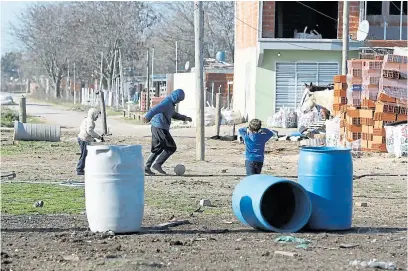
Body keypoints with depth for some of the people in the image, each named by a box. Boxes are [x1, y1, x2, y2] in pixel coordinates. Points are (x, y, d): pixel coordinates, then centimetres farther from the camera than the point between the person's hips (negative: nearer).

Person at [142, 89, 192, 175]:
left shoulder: (171, 103, 19)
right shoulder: (167, 102, -13)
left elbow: (174, 114, 36)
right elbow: (156, 109, -30)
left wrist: (184, 118, 29)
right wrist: (147, 117, -44)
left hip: (156, 127, 10)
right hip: (160, 128, -10)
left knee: (158, 149, 16)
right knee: (171, 148, -2)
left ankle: (147, 167, 14)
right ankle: (158, 164, -4)